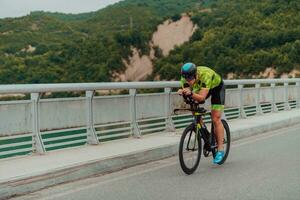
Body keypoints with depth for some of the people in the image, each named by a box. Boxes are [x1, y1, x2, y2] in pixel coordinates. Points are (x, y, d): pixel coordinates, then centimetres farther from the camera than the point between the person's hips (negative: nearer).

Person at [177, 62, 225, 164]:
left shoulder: (205, 75, -42)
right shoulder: (185, 77, -27)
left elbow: (202, 97, -45)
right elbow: (187, 91, -29)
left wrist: (191, 93, -63)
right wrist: (183, 92, -51)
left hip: (216, 87, -6)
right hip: (200, 87, 6)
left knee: (216, 119, -12)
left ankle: (220, 149, -6)